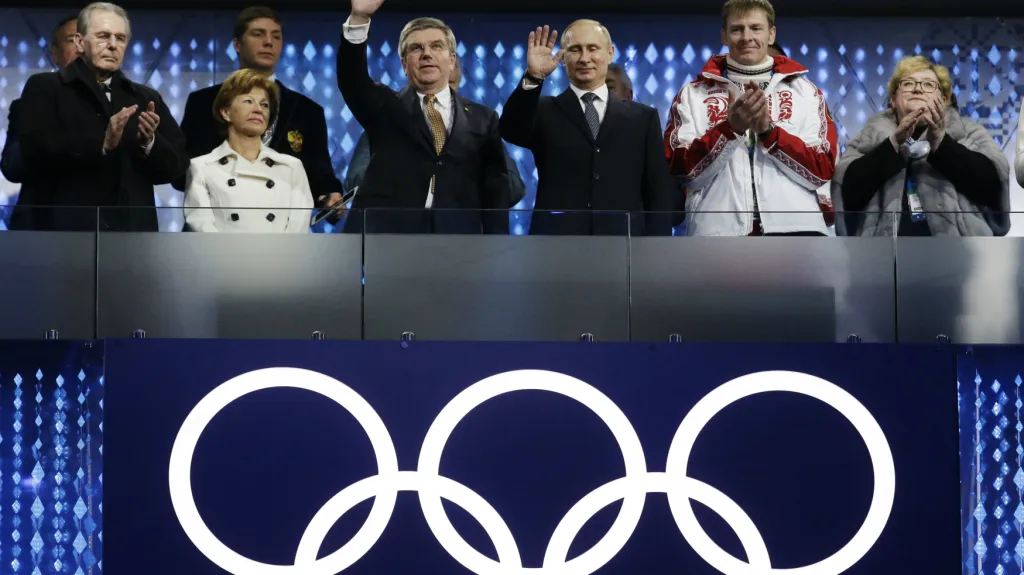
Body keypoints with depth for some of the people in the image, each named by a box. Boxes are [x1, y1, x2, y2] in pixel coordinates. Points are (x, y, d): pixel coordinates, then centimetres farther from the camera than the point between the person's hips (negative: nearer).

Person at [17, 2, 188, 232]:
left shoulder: (146, 99, 19)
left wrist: (150, 143, -10)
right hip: (70, 231, -4)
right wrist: (101, 143, -20)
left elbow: (177, 165, 11)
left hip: (135, 233, 4)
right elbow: (35, 150, -9)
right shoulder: (44, 87, 6)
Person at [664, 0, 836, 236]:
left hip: (793, 229, 1)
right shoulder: (693, 95, 11)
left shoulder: (805, 91, 13)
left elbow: (823, 169, 3)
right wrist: (730, 127, -14)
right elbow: (680, 169, 0)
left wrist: (768, 129, -11)